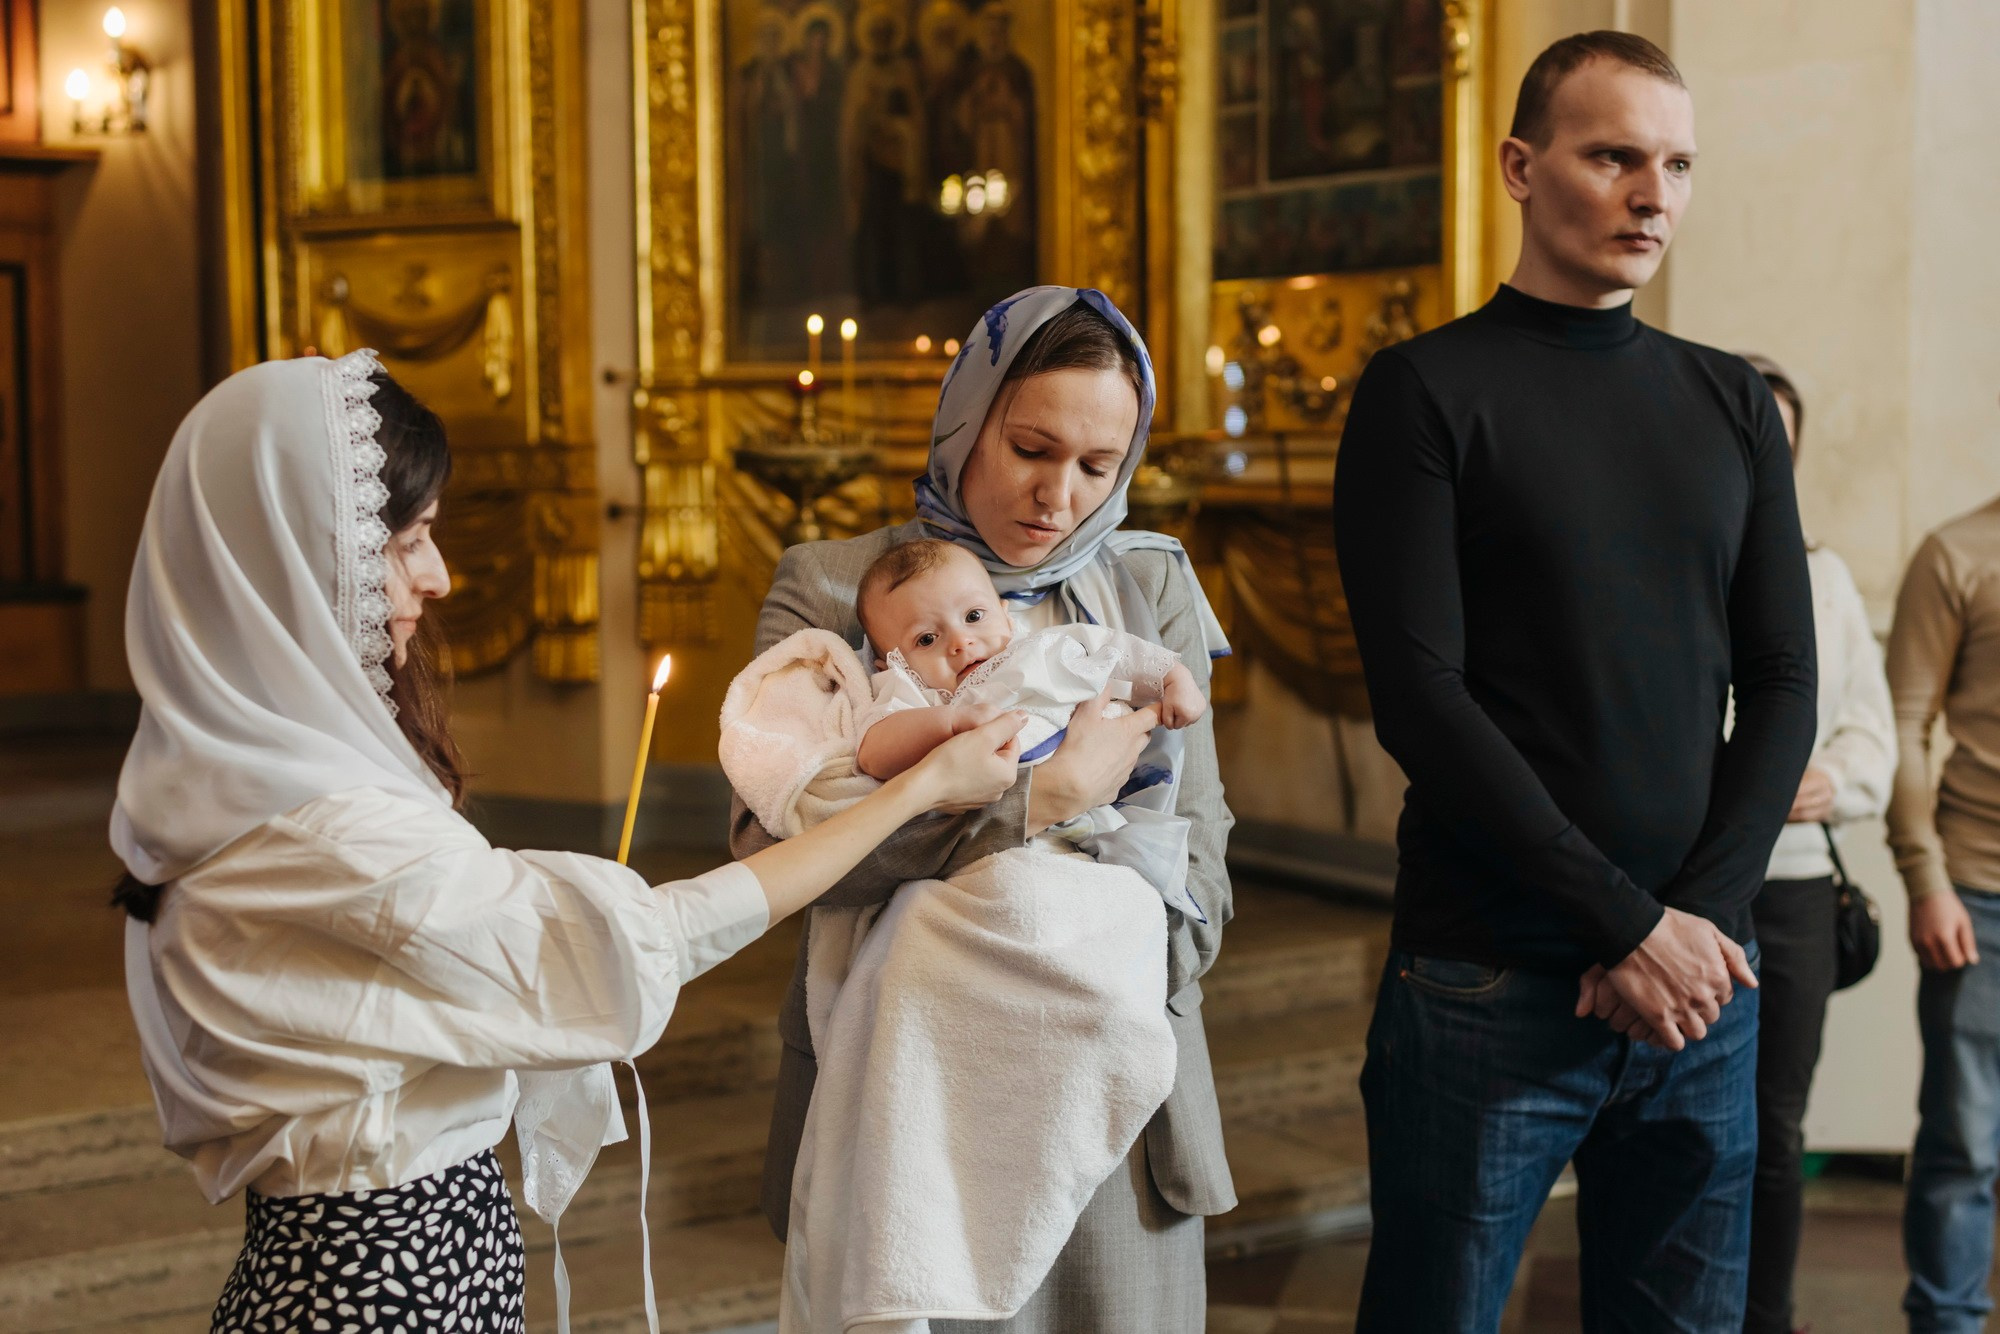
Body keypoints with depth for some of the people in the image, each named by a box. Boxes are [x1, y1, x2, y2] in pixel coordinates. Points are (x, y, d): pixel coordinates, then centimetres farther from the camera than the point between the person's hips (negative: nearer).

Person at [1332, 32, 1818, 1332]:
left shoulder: (1731, 404, 12)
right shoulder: (1426, 393, -2)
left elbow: (1783, 685, 9)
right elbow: (1420, 695, -11)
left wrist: (1704, 913, -7)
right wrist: (1630, 924, -14)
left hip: (1697, 973, 4)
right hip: (1490, 981, -4)